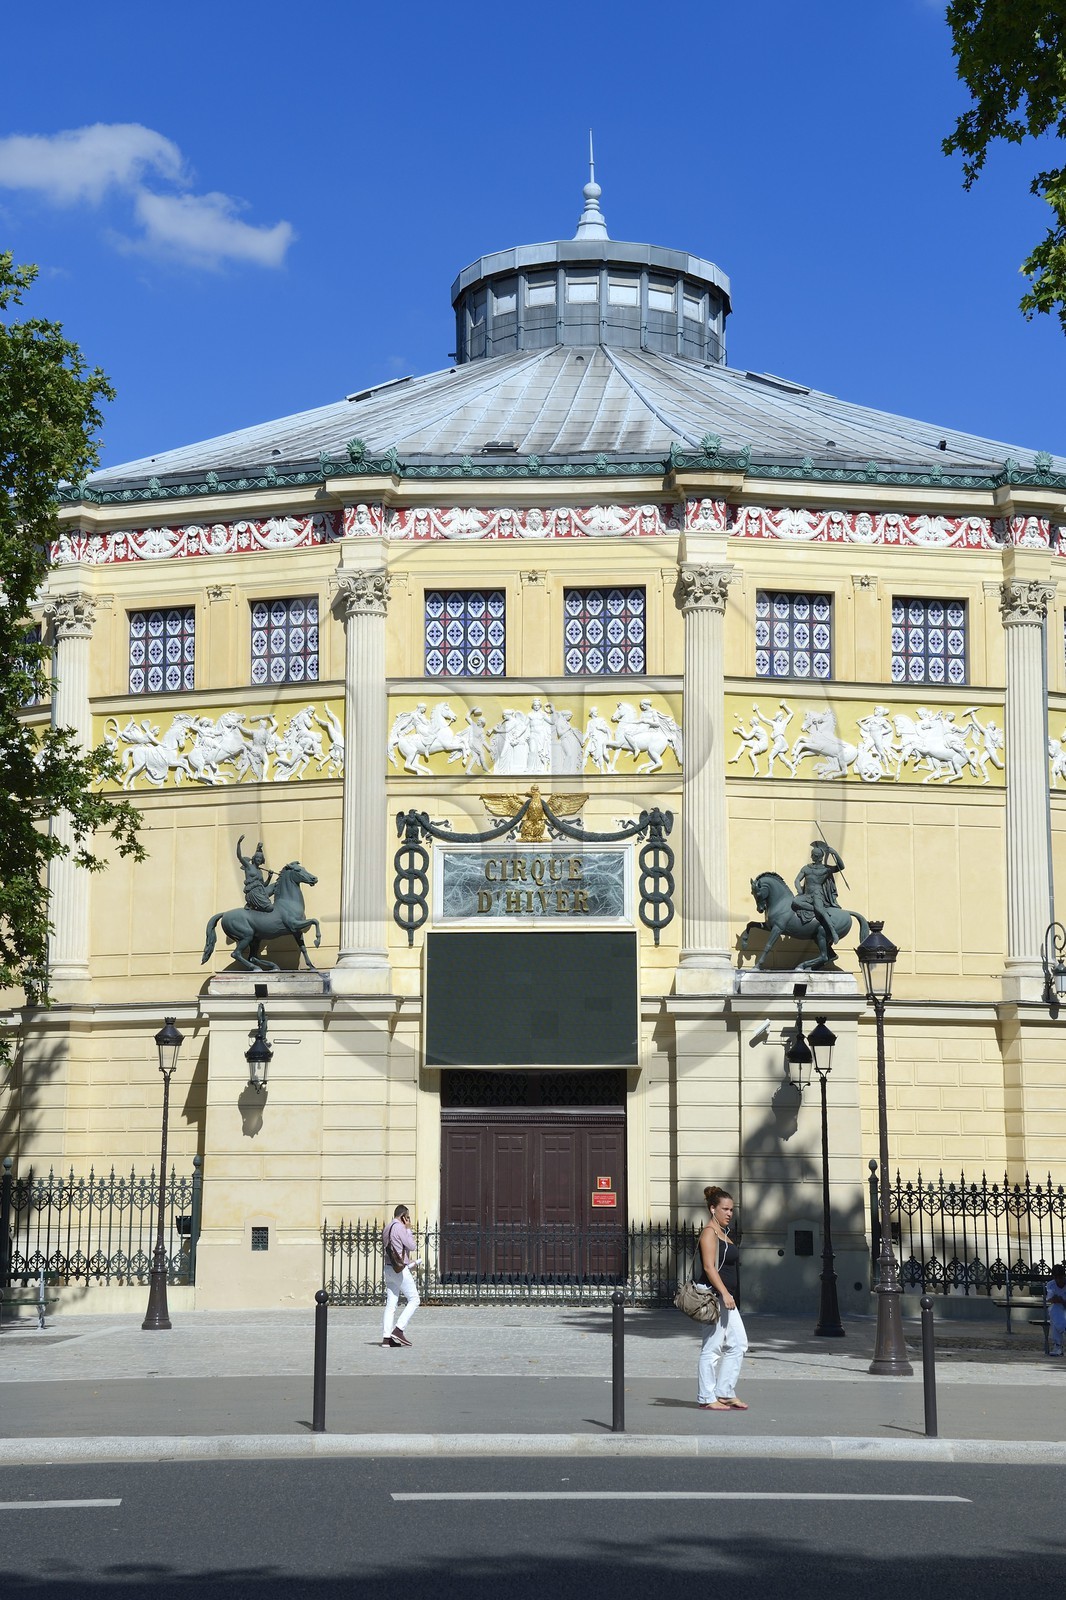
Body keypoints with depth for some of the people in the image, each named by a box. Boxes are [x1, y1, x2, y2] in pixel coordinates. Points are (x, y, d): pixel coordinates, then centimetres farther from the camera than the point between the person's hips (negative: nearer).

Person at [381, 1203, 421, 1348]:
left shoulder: (386, 1228, 16)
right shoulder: (400, 1228, -12)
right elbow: (412, 1246, -10)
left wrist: (409, 1262, 24)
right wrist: (408, 1229, -1)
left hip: (388, 1269, 9)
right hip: (400, 1270, -9)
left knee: (391, 1304, 7)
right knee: (414, 1300, -1)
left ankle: (386, 1337, 2)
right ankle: (398, 1330, -10)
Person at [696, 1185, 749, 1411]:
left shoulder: (723, 1234, 18)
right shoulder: (709, 1233, -11)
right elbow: (709, 1267, -20)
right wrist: (724, 1293, -27)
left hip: (726, 1297, 10)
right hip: (714, 1297, -10)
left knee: (738, 1345, 9)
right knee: (712, 1347, -5)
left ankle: (725, 1393, 14)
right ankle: (707, 1398, 1)